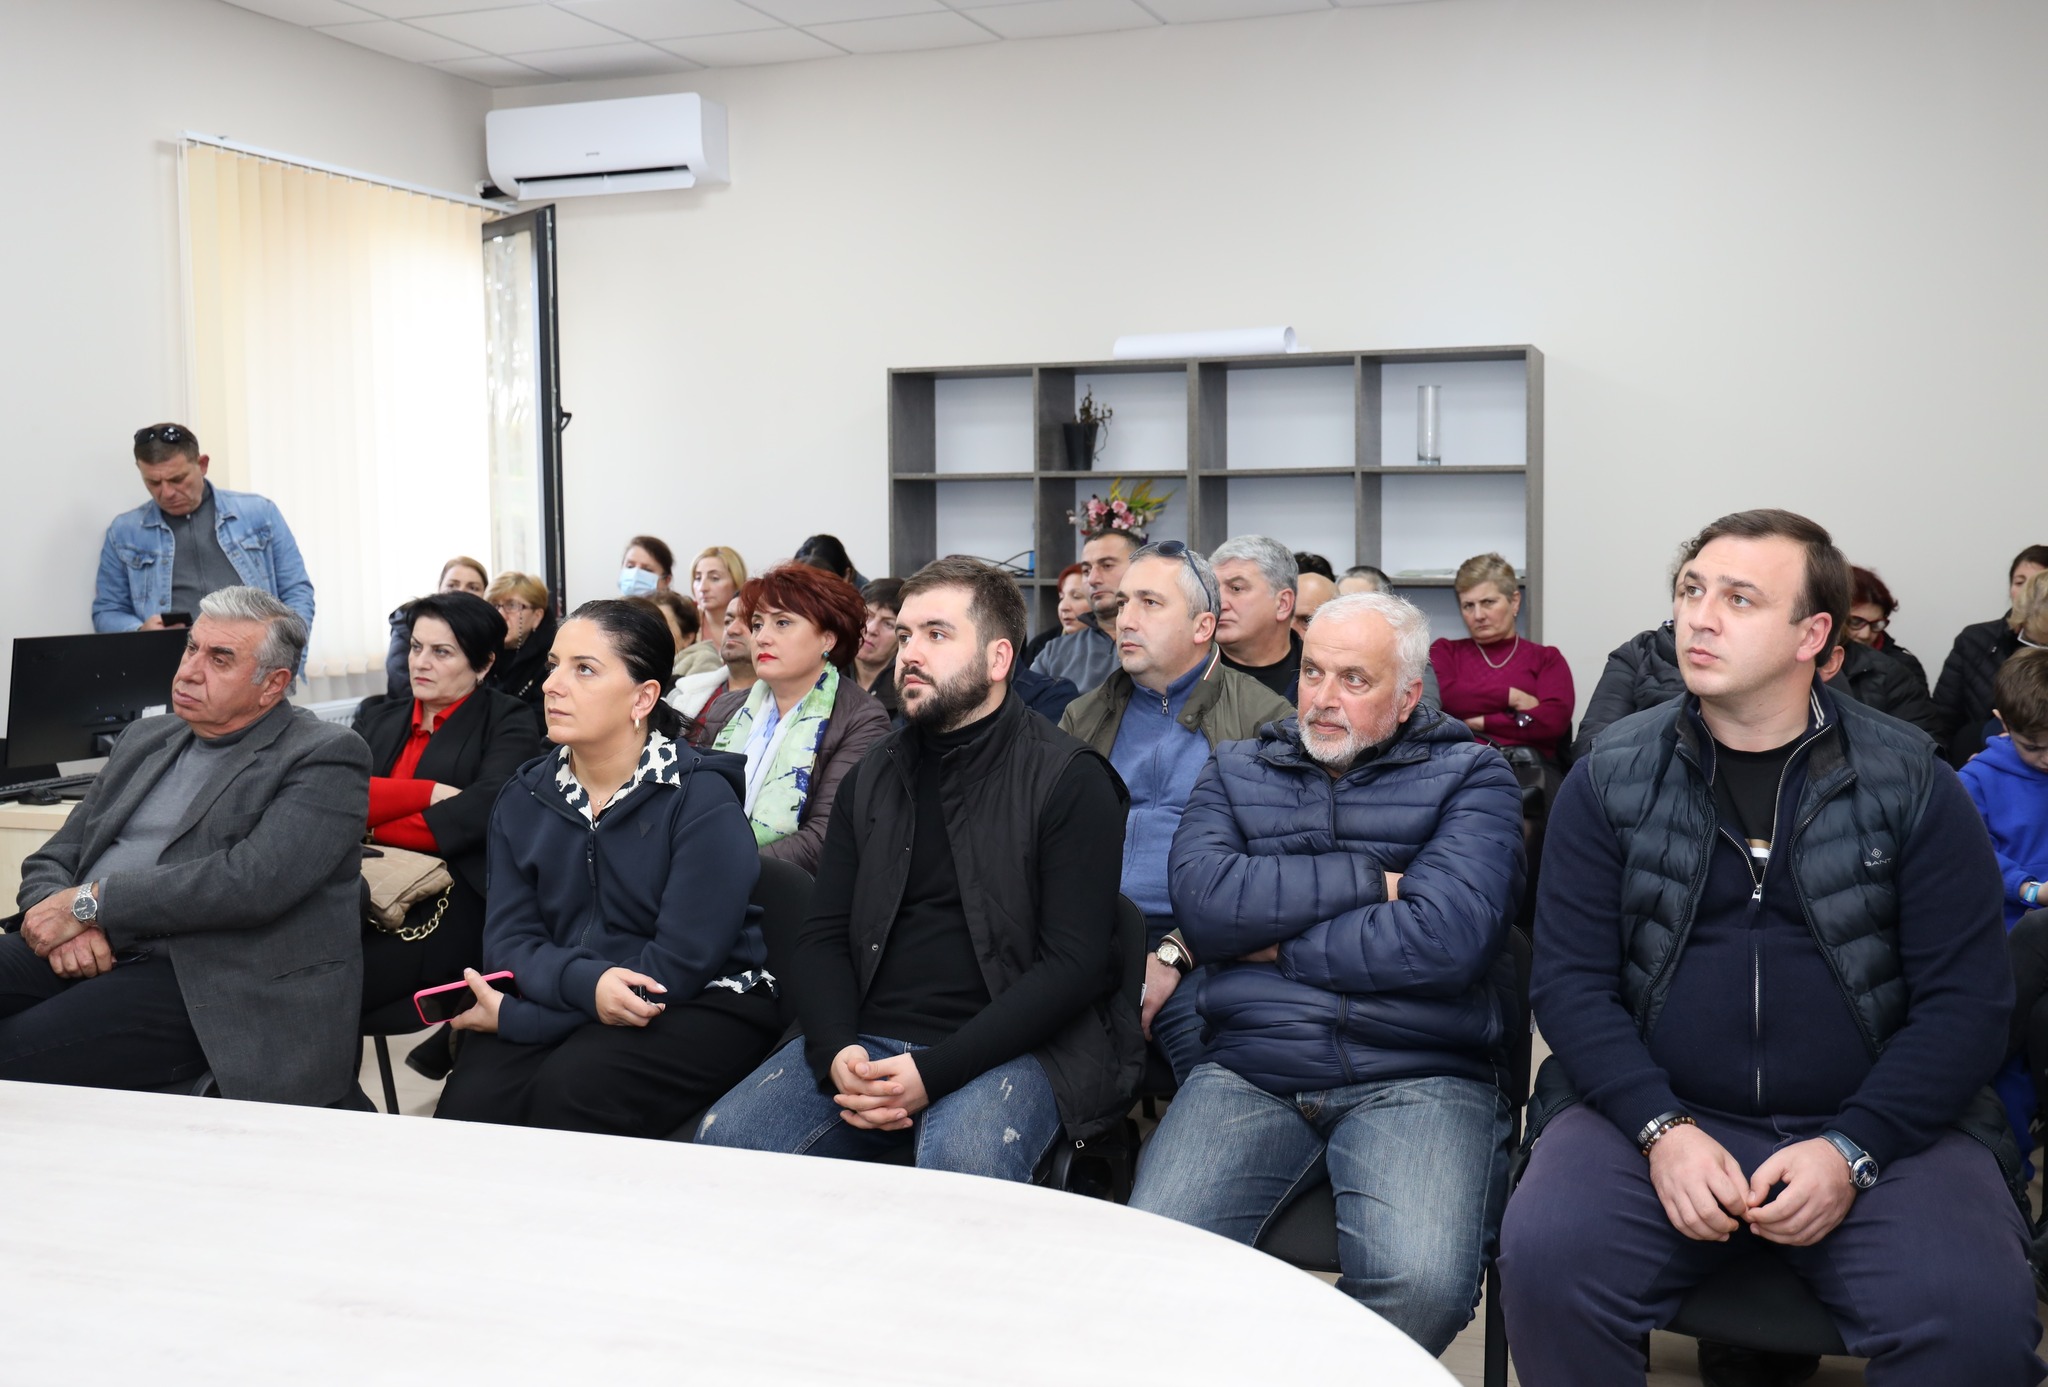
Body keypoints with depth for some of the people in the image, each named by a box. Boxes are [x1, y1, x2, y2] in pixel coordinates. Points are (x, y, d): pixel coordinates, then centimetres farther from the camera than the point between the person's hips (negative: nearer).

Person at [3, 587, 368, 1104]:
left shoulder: (324, 757, -2)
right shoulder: (144, 740, 22)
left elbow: (254, 880, -16)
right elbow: (51, 861, 19)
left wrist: (90, 902, -13)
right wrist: (61, 921, -5)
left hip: (205, 983, -7)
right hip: (85, 957, 7)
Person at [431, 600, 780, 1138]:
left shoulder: (702, 800, -12)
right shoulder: (524, 797, 6)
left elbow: (679, 966, -17)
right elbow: (508, 940, 0)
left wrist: (515, 1017, -17)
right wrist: (584, 982, -25)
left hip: (698, 1007, -4)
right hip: (560, 999, 4)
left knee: (571, 1090, -31)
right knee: (470, 1104, -24)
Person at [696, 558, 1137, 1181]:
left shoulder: (1069, 779, -2)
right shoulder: (873, 779, 16)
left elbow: (1075, 961, -9)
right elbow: (821, 937, 13)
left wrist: (935, 1071, -18)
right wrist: (836, 1050, -9)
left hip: (1006, 1049, -5)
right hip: (865, 1041, 5)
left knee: (962, 1161, -36)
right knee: (725, 1138, -18)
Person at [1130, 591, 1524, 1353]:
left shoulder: (1469, 776, 7)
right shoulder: (1237, 771, 17)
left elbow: (1446, 938, -11)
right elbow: (1203, 903, -4)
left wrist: (1279, 949, -3)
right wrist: (1368, 880, -6)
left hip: (1418, 1079, -2)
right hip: (1247, 1071, 2)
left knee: (1423, 1282, -28)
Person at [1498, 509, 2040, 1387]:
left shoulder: (1912, 785, 2)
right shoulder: (1610, 778, 4)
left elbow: (1966, 1001, -1)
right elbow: (1570, 979, 0)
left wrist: (1853, 1151, -13)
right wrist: (1663, 1129, -15)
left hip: (1873, 1122, 0)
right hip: (1656, 1110, 1)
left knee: (1977, 1316, -27)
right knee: (1543, 1259, -26)